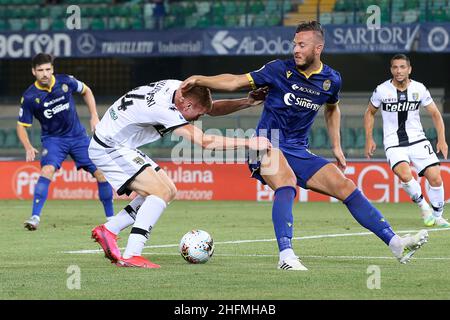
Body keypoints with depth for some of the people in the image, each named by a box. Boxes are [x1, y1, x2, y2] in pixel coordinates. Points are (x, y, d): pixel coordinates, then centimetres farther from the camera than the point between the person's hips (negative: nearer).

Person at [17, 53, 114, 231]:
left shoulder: (66, 82, -10)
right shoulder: (29, 97, -14)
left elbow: (86, 91, 10)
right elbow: (22, 125, -4)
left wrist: (94, 116, 1)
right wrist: (28, 147, -20)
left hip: (78, 136, 2)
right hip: (53, 139, -2)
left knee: (101, 173, -4)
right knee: (47, 170, -30)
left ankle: (111, 217, 13)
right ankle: (35, 217, -29)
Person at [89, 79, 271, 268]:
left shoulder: (178, 88, -6)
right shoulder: (163, 109, -32)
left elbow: (213, 109, 8)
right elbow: (205, 142, -33)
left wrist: (247, 102, -8)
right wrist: (249, 143, -31)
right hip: (108, 148, -10)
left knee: (169, 191, 8)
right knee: (161, 191, -20)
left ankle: (108, 230, 12)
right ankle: (131, 256, -22)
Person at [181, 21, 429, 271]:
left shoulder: (331, 80, 4)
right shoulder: (280, 69, -7)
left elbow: (332, 109, 26)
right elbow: (236, 82, -4)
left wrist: (336, 147, 20)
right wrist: (199, 80, -14)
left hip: (299, 151, 4)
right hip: (268, 146, -4)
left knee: (346, 187, -3)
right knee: (287, 182, -35)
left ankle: (396, 245, 1)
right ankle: (286, 256, -43)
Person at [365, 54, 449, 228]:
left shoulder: (419, 89, -2)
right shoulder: (382, 90, -6)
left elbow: (435, 113, 7)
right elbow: (370, 112, 11)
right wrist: (369, 139, 5)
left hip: (417, 140, 2)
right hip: (393, 143, -2)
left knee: (435, 177, -10)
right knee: (404, 175, -29)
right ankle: (423, 205, -3)